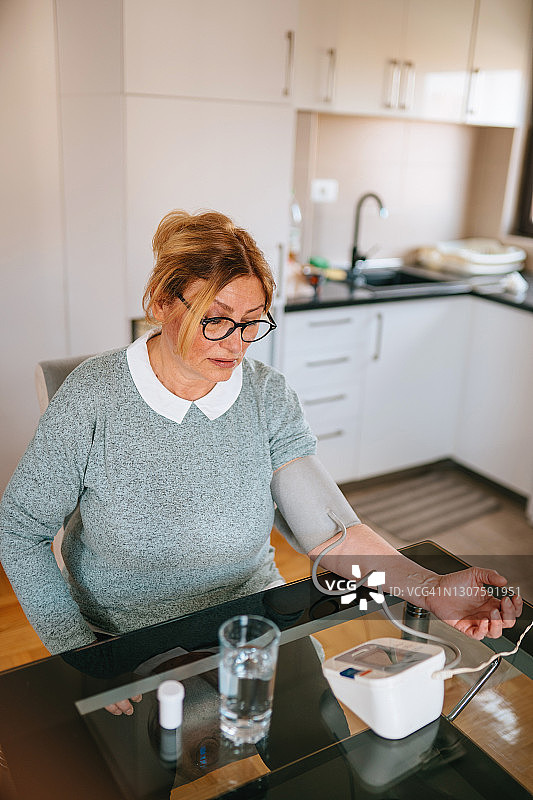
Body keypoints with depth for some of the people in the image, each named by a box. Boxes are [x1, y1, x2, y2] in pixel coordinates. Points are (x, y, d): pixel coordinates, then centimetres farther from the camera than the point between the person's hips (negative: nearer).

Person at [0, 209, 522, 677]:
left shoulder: (268, 397, -9)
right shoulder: (93, 398, -17)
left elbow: (327, 530, -18)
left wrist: (432, 588, -34)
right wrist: (76, 648, -13)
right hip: (122, 636, -2)